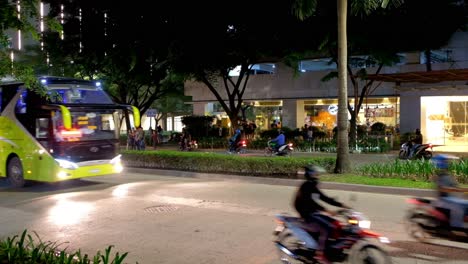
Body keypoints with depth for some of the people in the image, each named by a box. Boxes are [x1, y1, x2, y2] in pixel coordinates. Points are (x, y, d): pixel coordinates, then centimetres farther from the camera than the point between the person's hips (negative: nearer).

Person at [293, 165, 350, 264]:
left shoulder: (313, 187, 13)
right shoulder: (306, 186, -16)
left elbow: (325, 198, 14)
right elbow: (310, 202, -29)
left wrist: (341, 205, 5)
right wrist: (325, 211, -39)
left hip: (314, 213, 10)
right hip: (307, 216, -10)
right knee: (326, 229, -25)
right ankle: (319, 254, -18)